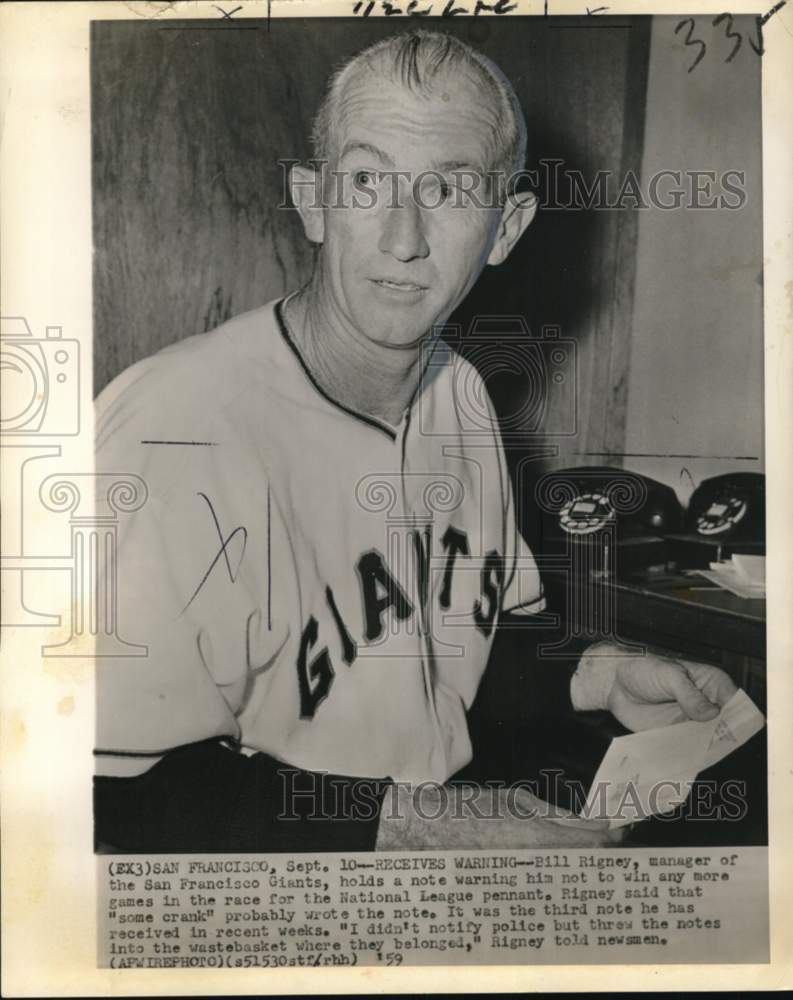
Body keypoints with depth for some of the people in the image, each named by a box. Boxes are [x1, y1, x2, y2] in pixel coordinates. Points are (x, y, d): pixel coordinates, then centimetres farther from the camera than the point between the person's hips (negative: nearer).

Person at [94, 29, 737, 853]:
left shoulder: (457, 392, 2)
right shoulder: (173, 434, -24)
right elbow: (120, 789, -20)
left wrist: (600, 678, -5)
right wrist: (414, 823, -20)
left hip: (452, 816, 6)